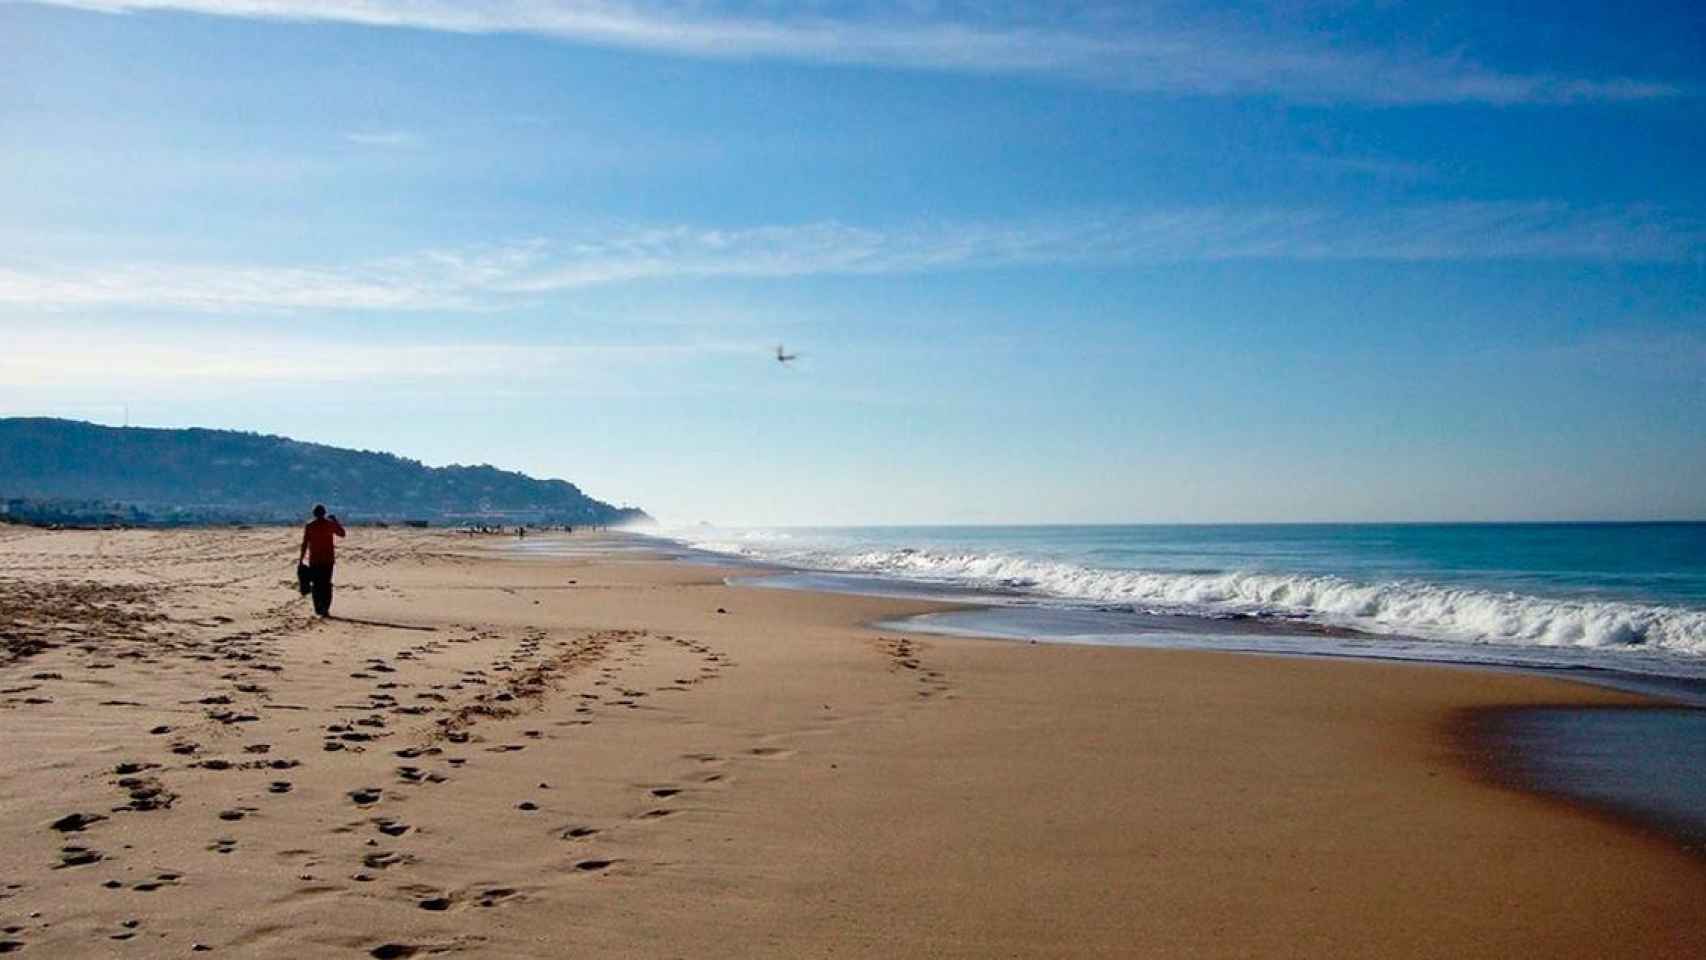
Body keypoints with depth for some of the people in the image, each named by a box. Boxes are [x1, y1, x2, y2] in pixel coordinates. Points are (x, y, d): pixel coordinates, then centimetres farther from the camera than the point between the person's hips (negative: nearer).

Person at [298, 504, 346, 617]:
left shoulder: (309, 526, -2)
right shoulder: (330, 524, -2)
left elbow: (304, 544, -4)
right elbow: (342, 533, 14)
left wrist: (301, 559, 1)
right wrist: (335, 521, 20)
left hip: (314, 559, 0)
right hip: (328, 559, 0)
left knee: (316, 584, 8)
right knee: (326, 584, 4)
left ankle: (318, 608, 4)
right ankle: (325, 608, -4)